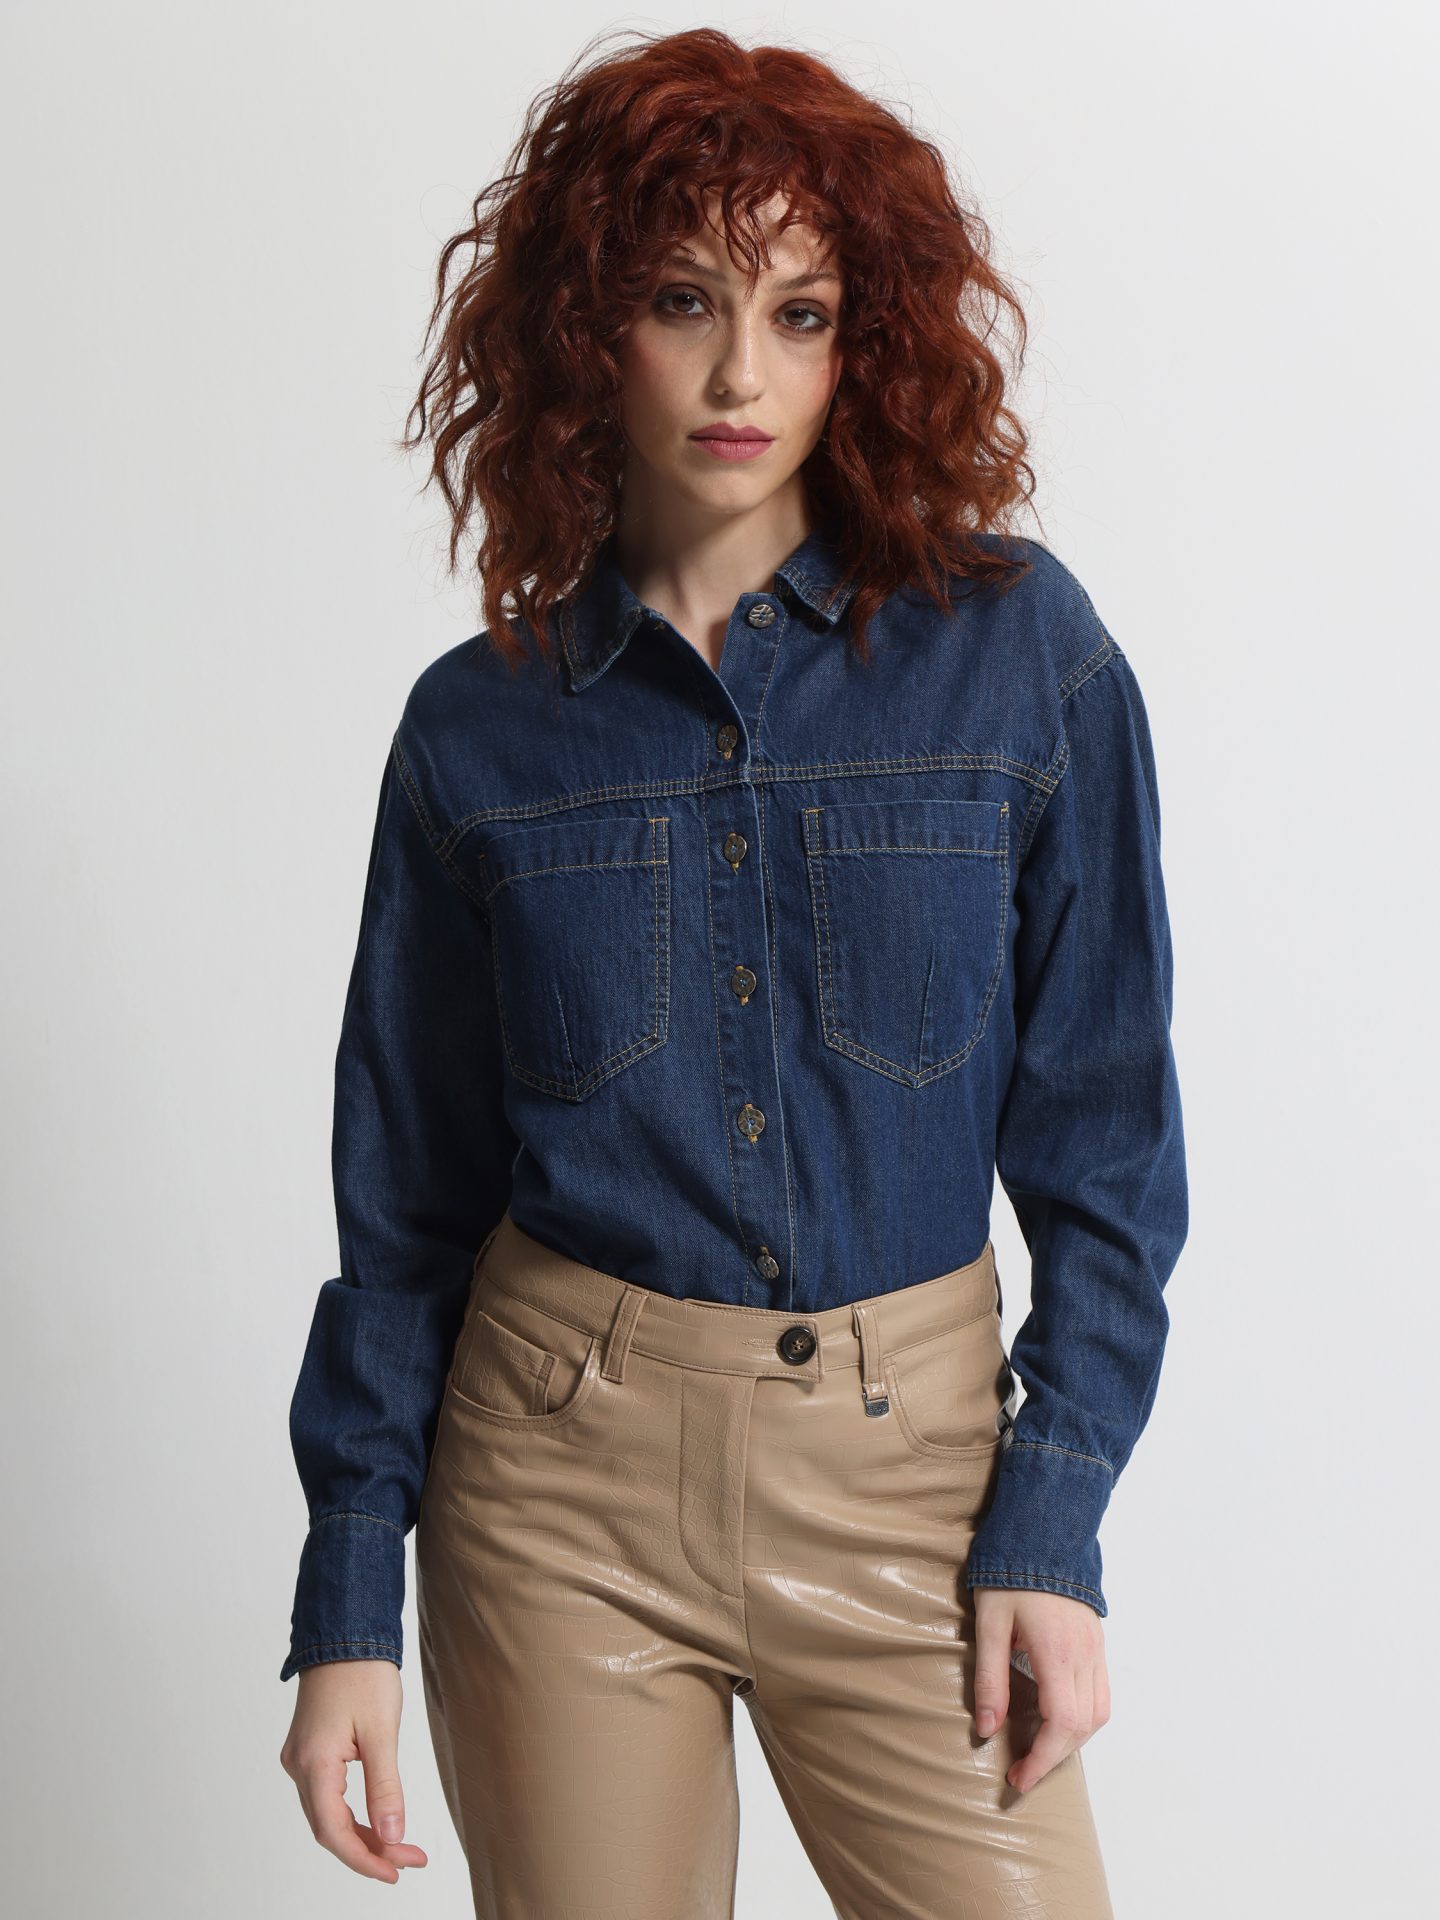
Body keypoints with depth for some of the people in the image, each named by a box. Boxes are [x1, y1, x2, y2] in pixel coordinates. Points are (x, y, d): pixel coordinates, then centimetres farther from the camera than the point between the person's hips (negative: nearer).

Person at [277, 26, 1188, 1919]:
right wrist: (348, 1598, 3)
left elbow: (1104, 1125, 0)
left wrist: (1055, 1520, -6)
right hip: (561, 1473, 1)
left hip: (905, 1466, 0)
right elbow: (407, 1192, 5)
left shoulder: (1018, 649, -3)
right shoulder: (479, 727, 0)